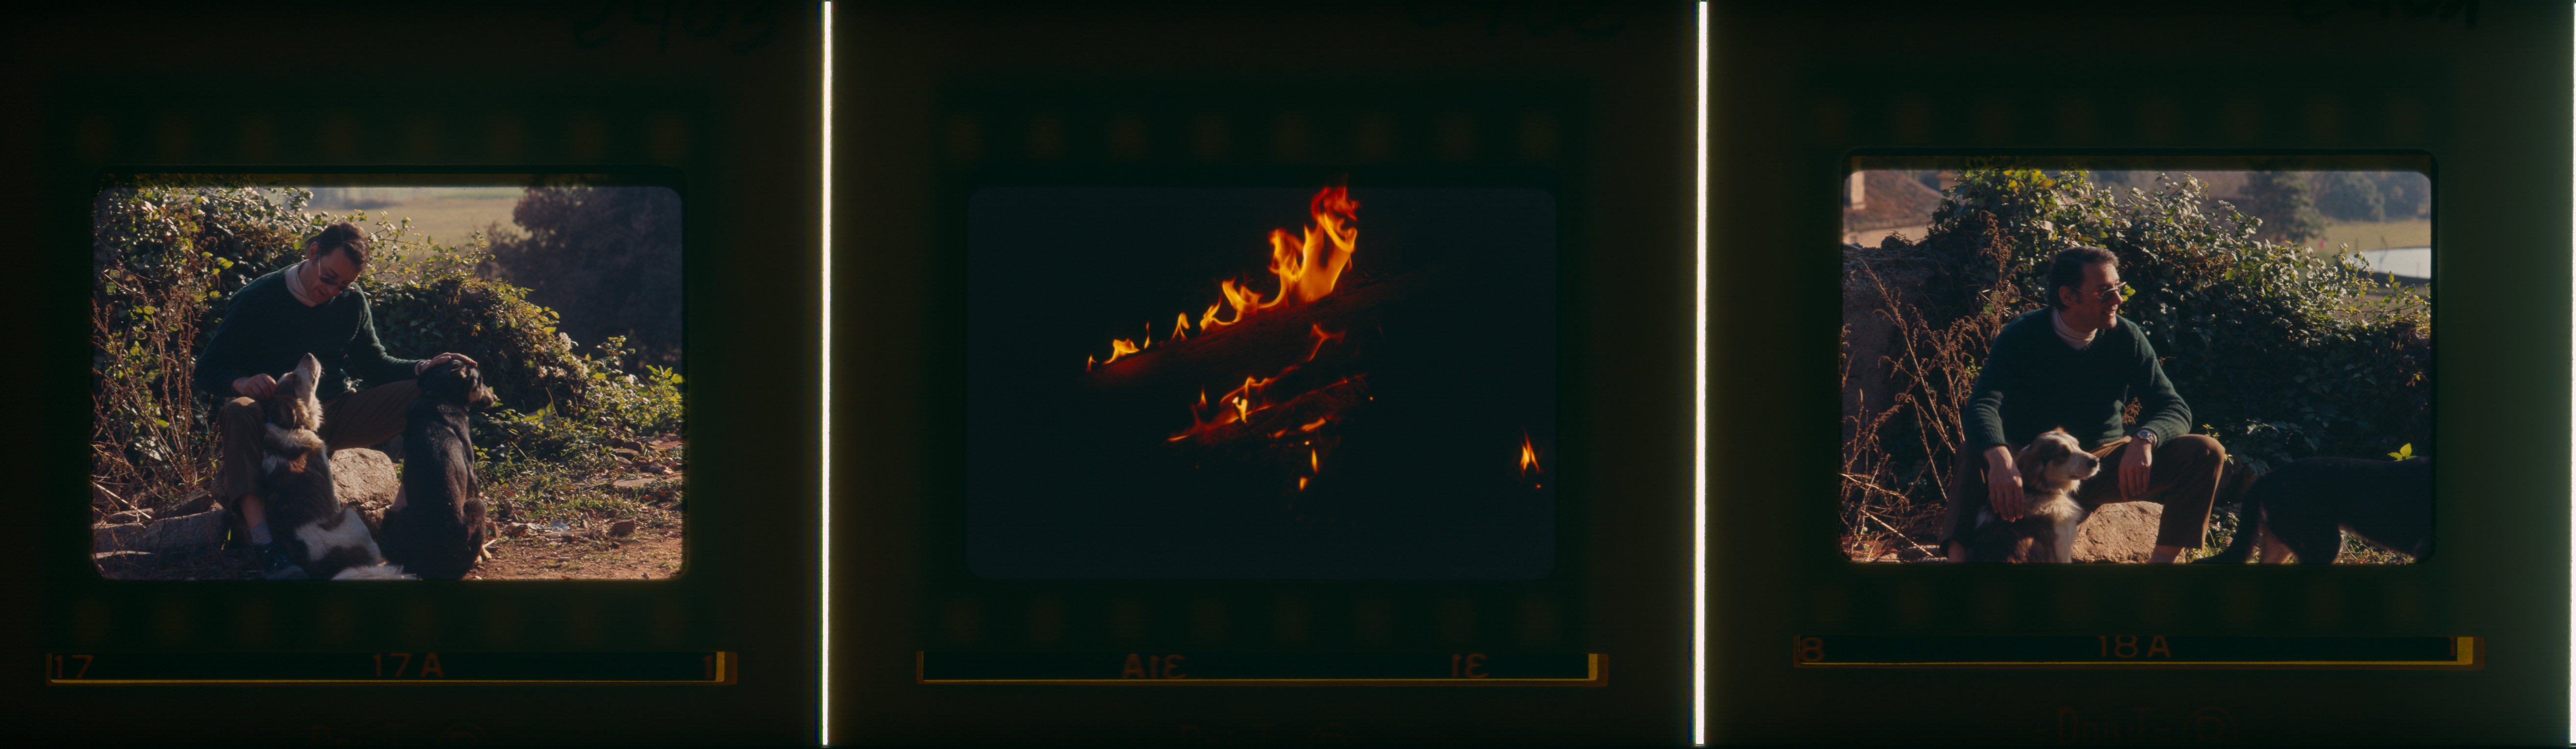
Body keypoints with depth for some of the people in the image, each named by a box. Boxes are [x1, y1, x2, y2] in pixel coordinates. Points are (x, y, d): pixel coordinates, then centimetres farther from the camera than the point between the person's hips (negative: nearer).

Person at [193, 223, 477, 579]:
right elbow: (207, 371, -7)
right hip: (274, 421, -4)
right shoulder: (257, 300, -8)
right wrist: (242, 383, -31)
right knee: (238, 412, -40)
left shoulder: (351, 303, 6)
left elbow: (376, 367, 13)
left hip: (334, 415, 4)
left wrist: (427, 367, -6)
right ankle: (265, 546, -52)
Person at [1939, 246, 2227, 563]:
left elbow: (2174, 409, -6)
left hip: (2105, 465, 3)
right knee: (1974, 457, -36)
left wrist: (2144, 439, -32)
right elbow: (1982, 406, -26)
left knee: (2206, 453, -16)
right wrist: (2000, 460, -49)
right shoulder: (2022, 337, -12)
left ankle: (2161, 560, -19)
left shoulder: (2126, 338, -3)